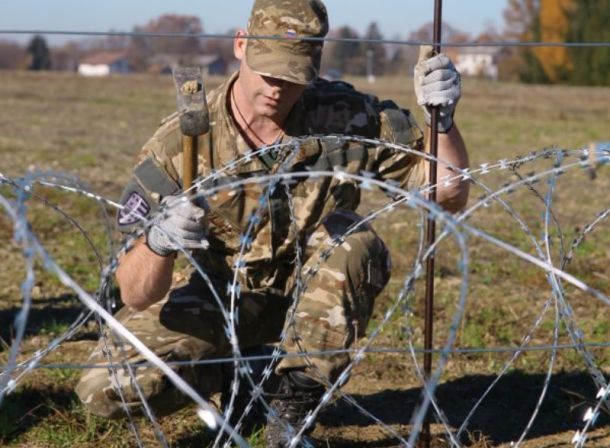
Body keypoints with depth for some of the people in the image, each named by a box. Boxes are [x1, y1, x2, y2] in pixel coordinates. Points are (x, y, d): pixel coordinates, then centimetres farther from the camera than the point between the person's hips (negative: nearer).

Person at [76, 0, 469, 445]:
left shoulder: (345, 116, -20)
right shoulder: (180, 144, -22)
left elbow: (450, 196, -15)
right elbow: (136, 295, -24)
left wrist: (443, 118, -34)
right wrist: (158, 242, -48)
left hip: (319, 290, 1)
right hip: (223, 295, 0)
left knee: (353, 240, -33)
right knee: (104, 387, -21)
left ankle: (296, 405, -16)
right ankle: (238, 373, 9)